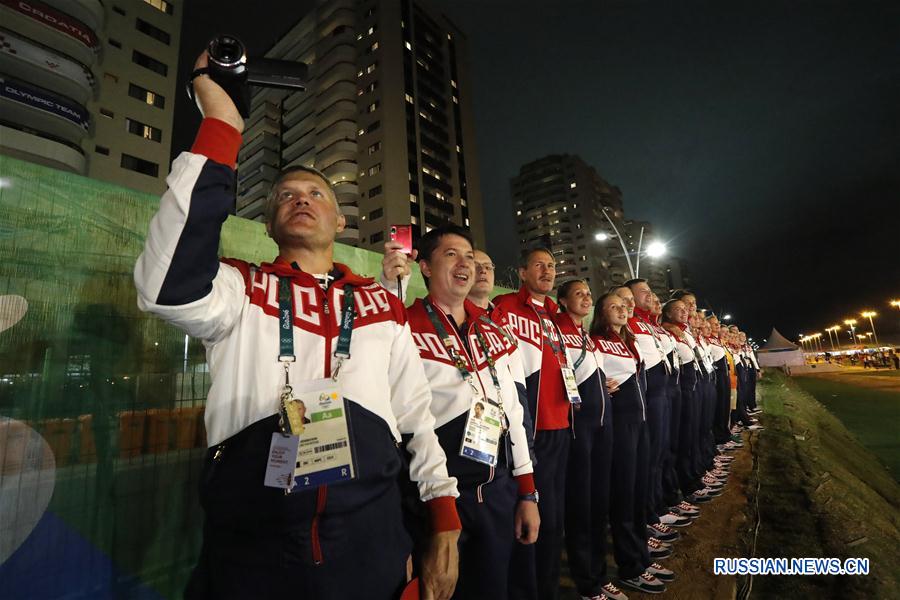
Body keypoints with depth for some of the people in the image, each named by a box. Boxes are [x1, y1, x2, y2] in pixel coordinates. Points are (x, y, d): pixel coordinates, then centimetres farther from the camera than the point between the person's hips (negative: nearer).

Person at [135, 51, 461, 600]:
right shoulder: (240, 290, 2)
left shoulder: (384, 306, 8)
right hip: (252, 551, -1)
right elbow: (168, 288, -21)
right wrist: (221, 125, -18)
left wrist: (446, 526, 5)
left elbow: (416, 416, 8)